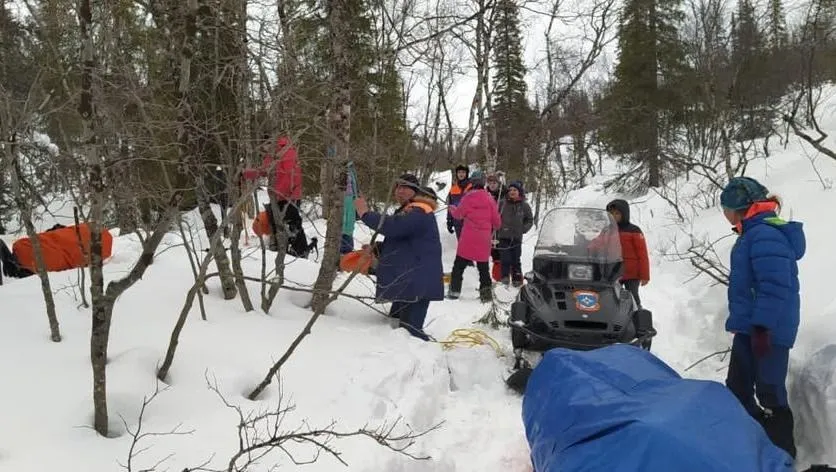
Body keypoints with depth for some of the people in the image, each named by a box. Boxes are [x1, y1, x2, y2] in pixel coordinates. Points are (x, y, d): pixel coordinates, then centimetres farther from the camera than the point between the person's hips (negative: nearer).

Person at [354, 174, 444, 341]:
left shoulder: (418, 212, -15)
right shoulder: (408, 211, 21)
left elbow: (392, 226, -32)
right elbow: (399, 241, 26)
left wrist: (365, 213, -21)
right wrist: (375, 249, 9)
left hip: (418, 283, -11)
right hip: (408, 281, 11)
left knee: (409, 330, -19)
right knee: (396, 323, 22)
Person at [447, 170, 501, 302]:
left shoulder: (469, 197, -8)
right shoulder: (489, 198, 0)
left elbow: (458, 214, 2)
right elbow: (496, 220, 4)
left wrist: (452, 208, 24)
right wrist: (494, 228, 27)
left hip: (468, 238, -2)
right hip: (484, 238, 2)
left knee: (459, 264, 8)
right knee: (483, 266, 12)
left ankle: (454, 289, 7)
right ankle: (486, 291, 8)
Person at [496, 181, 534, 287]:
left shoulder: (524, 205, 4)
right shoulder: (502, 203, 1)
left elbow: (530, 220, 13)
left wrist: (523, 229, 1)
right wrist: (498, 228, -1)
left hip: (517, 237, 1)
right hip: (503, 236, -1)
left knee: (516, 259, 5)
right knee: (505, 258, -7)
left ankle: (517, 278, 15)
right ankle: (505, 277, 4)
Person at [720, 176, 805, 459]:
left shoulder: (765, 235, -19)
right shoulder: (754, 234, 14)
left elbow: (775, 286, -26)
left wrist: (762, 327, -26)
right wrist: (740, 322, 25)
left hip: (767, 331, -11)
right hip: (750, 328, 11)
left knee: (769, 393, -3)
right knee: (737, 389, 18)